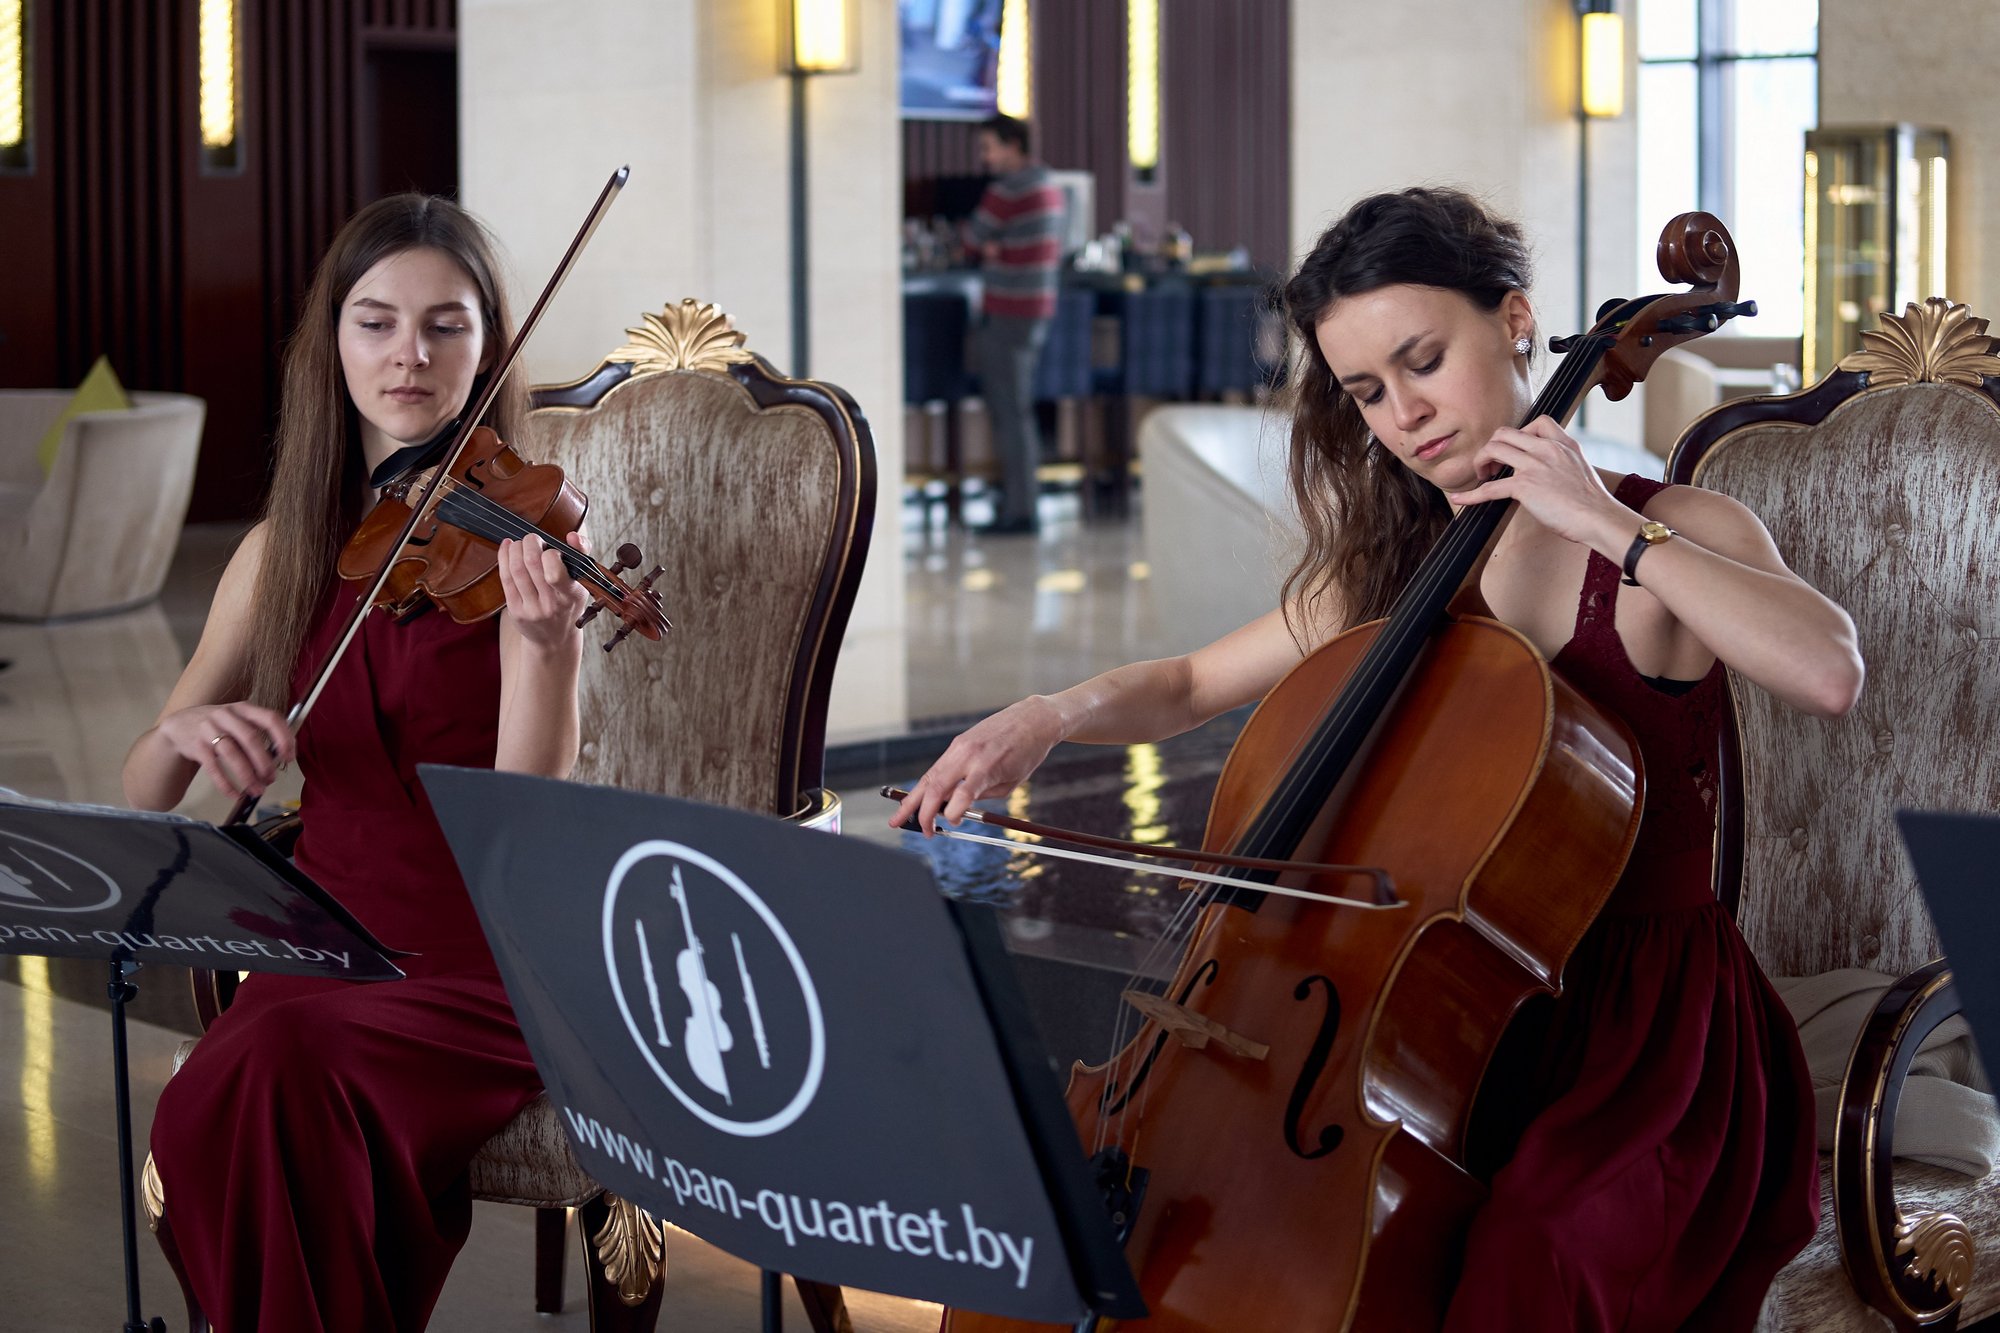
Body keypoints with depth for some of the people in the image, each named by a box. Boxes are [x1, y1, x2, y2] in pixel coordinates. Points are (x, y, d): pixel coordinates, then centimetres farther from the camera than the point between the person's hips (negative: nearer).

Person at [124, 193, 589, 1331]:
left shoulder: (513, 531, -5)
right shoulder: (285, 552, 8)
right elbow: (141, 800, 8)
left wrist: (547, 640, -34)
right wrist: (184, 734, -15)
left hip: (489, 964, -3)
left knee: (288, 1064, -32)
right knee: (211, 1116, -28)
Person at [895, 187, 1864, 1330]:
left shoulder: (1678, 532, -3)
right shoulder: (1390, 575, 13)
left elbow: (1829, 673, -24)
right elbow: (1190, 685, 22)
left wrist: (1608, 525, -21)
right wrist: (1054, 714, 1)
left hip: (1646, 1021, -4)